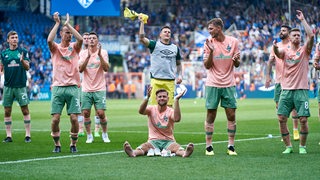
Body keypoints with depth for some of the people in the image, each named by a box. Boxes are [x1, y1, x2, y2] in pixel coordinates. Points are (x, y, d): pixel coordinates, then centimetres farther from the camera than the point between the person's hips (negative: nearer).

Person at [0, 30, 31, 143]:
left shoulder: (23, 52, 2)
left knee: (25, 110, -3)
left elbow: (27, 67, -5)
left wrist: (22, 61, -24)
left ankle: (28, 135, 1)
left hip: (20, 86, -2)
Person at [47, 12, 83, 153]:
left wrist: (68, 24, -8)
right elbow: (49, 40, -15)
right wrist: (57, 23, -10)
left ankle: (73, 144, 11)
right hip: (58, 87, 0)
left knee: (74, 118, -5)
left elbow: (80, 39, -13)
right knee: (55, 119, -6)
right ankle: (57, 144, 10)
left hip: (73, 87, 0)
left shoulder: (74, 47, 9)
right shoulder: (55, 48, 7)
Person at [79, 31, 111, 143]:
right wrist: (88, 57, -21)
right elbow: (80, 69, -8)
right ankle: (89, 136, 11)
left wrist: (100, 55, -22)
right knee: (86, 113, -3)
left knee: (101, 113, -7)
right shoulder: (83, 53, 4)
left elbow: (106, 68, -11)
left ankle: (105, 134, 13)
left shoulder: (103, 52, 0)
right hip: (86, 89, 2)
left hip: (99, 89, -2)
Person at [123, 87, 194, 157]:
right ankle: (133, 153, -63)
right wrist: (147, 98, -35)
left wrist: (176, 100, -32)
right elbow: (141, 111, -19)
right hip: (153, 141, 1)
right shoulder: (152, 109, 4)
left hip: (168, 141, 0)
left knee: (177, 147, -35)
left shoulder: (171, 111, -1)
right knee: (143, 147, -33)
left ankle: (185, 153, -66)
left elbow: (177, 119, -26)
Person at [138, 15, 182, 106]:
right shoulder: (155, 45, 6)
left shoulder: (175, 48, 17)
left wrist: (180, 75, 9)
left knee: (169, 106, -1)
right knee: (155, 106, -6)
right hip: (156, 80, -3)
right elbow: (142, 38, -8)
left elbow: (178, 64, 24)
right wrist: (142, 23, -10)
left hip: (170, 81, 3)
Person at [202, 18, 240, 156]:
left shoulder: (233, 42, 3)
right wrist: (211, 51, -17)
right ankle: (208, 146, 5)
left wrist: (236, 60, -15)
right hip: (212, 84, -1)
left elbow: (236, 65, 8)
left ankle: (231, 146, 7)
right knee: (210, 116, 0)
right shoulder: (208, 43, 0)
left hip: (229, 84, 1)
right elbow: (207, 66, -3)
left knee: (231, 116, 0)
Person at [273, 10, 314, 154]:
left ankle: (302, 146, 9)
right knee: (281, 119, -4)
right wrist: (275, 47, -36)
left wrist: (302, 20, -7)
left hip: (301, 90, -2)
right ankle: (288, 146, 7)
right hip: (286, 89, 2)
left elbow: (311, 35, -10)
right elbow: (278, 53, -13)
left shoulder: (304, 50, 6)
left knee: (303, 119, -6)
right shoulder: (285, 51, 10)